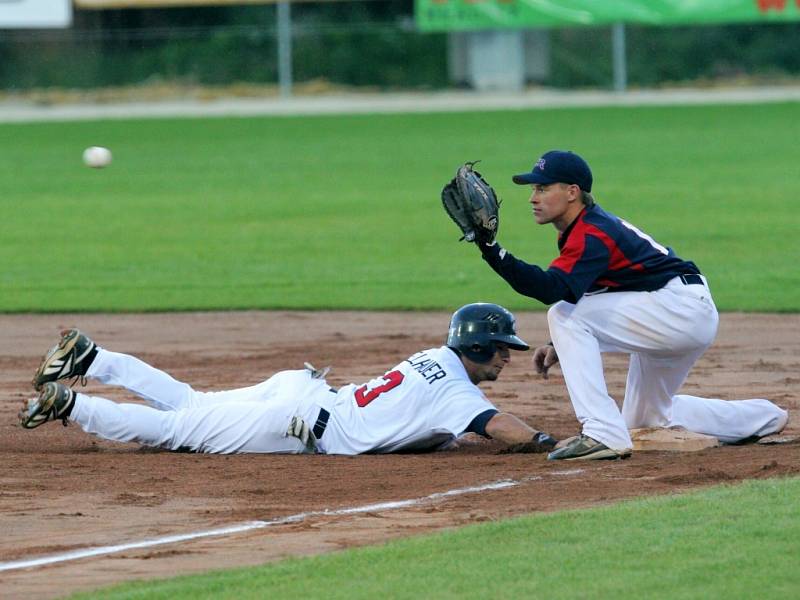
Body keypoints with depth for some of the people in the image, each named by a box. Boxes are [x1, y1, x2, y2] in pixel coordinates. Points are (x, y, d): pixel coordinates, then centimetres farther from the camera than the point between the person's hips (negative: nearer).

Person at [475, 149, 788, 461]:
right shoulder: (591, 224, 11)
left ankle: (603, 435, -26)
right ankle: (764, 417, 38)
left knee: (563, 316, -20)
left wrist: (491, 248, -44)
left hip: (680, 307, -11)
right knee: (646, 416, 26)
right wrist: (561, 347, 5)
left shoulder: (590, 235, -20)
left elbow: (551, 290, -36)